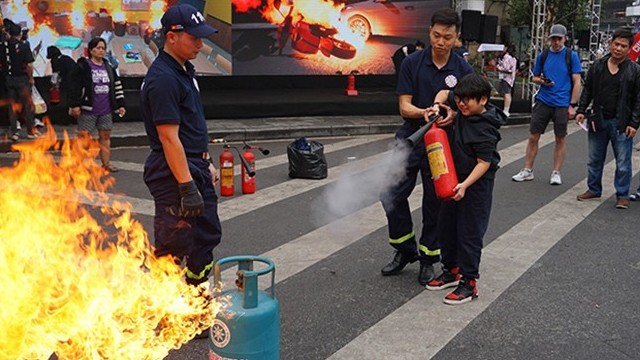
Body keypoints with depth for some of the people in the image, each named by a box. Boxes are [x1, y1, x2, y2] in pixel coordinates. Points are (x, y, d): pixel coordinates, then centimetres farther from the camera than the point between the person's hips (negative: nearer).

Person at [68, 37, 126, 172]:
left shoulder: (108, 67, 13)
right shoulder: (83, 66, -5)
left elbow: (117, 86, 16)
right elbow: (75, 86, -10)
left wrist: (120, 105, 12)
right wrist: (74, 105, -16)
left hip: (106, 110, 6)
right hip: (88, 110, -5)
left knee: (105, 136, 9)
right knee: (84, 137, -2)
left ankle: (106, 164, 17)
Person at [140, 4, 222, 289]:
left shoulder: (185, 70, 13)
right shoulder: (163, 78, -19)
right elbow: (169, 138, -23)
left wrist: (207, 163, 20)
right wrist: (187, 187, -24)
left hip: (196, 169, 10)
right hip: (174, 176, -10)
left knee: (207, 236, 19)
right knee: (172, 248, -1)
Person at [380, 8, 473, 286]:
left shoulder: (463, 70, -3)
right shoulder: (412, 63, -4)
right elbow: (404, 106, -7)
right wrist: (425, 112, -27)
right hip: (410, 139, 1)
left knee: (434, 203, 7)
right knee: (391, 194, -2)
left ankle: (428, 258, 24)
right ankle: (405, 250, 19)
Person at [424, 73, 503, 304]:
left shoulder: (485, 129, -24)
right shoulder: (465, 110, -1)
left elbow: (484, 163, -24)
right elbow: (444, 93, 15)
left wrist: (465, 185, -32)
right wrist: (437, 106, -5)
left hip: (476, 184, -9)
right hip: (455, 178, 9)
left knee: (469, 232, -3)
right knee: (447, 226, 16)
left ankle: (469, 282, 7)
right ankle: (451, 270, 31)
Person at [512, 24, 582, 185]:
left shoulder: (571, 56, -1)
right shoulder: (542, 55, 6)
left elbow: (576, 82, -2)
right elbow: (534, 77, 16)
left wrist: (573, 105, -8)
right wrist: (542, 81, -7)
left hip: (562, 104, -2)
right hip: (543, 101, 2)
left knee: (560, 139, 5)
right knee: (533, 136, 2)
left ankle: (556, 173, 15)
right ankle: (527, 171, 12)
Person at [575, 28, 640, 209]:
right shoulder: (597, 66, 5)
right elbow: (587, 91, 12)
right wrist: (581, 110, 1)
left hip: (621, 124, -3)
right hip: (598, 121, 3)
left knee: (623, 162, 2)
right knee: (594, 159, 13)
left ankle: (622, 195, 13)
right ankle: (593, 189, 27)